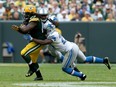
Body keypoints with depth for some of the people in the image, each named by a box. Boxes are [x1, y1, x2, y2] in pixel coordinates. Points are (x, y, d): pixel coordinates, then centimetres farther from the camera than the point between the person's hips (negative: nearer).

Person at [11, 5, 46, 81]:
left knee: (24, 53, -18)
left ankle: (32, 69, -7)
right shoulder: (31, 20, 11)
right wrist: (18, 29, -1)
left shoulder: (34, 20, -20)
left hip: (39, 42, -10)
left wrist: (22, 26, -7)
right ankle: (39, 76, 25)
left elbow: (25, 29, -29)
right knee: (33, 60, 16)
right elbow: (25, 32, 16)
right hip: (36, 41, 10)